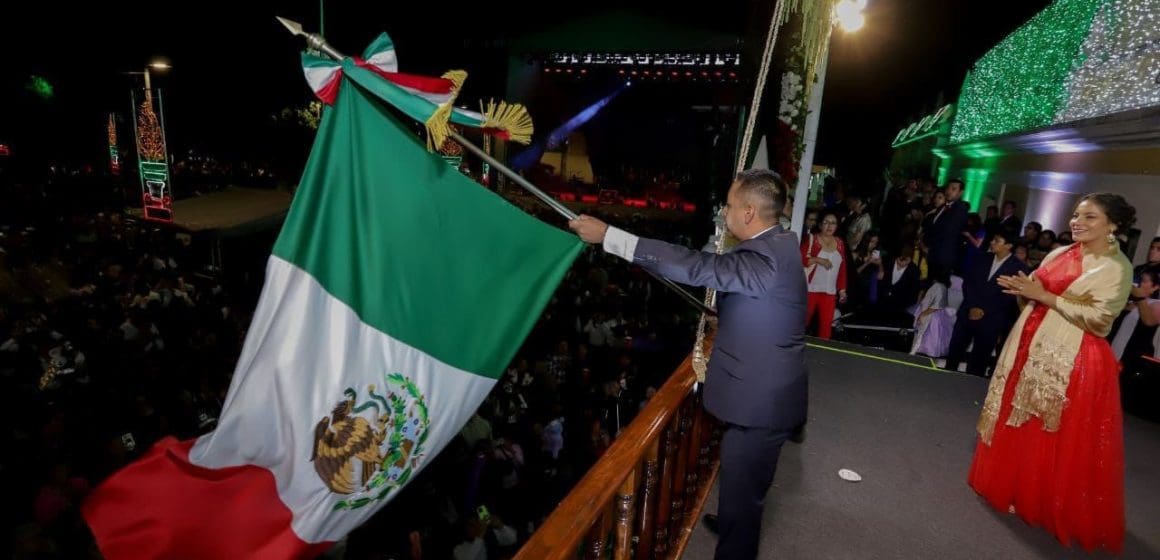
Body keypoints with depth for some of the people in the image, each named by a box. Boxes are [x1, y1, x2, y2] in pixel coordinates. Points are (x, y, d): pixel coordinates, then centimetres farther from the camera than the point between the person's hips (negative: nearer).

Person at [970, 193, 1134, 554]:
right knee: (1019, 422, 16)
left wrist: (1044, 296, -20)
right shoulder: (1060, 253, 11)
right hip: (1031, 348, 7)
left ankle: (1042, 501, 19)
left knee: (1057, 437, 4)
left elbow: (1098, 319, -18)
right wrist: (1022, 289, -6)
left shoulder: (1117, 268, -9)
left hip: (1072, 361, -7)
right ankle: (1013, 483, 33)